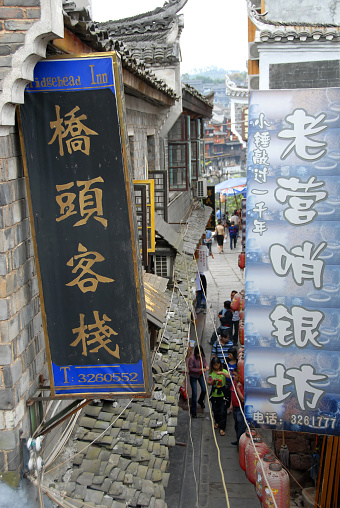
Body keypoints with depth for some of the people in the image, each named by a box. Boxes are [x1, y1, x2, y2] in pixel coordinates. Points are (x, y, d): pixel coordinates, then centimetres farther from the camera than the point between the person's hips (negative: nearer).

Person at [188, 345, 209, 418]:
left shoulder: (202, 356, -9)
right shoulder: (192, 358, -27)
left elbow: (204, 362, 9)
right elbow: (190, 368, -23)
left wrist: (206, 366, -13)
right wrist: (200, 370, -27)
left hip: (201, 375, 5)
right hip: (193, 376, -5)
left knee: (204, 390, 8)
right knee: (194, 393, -3)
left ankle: (200, 401, 44)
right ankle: (193, 411, 11)